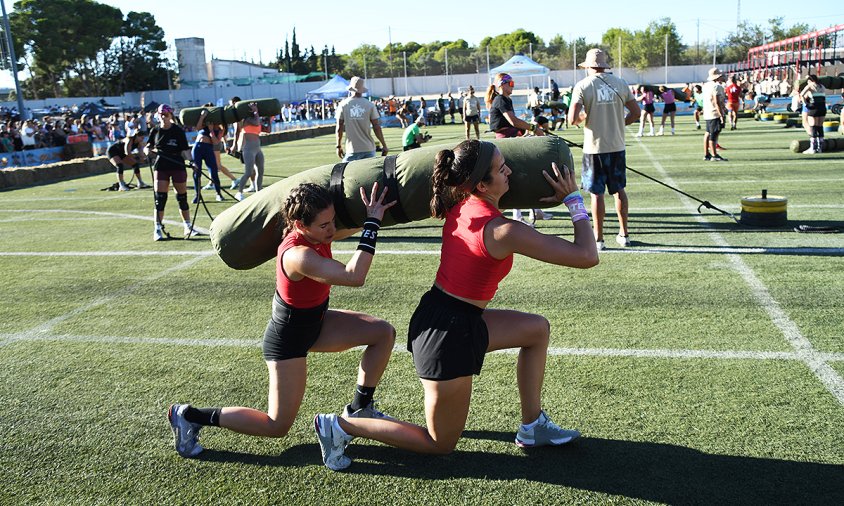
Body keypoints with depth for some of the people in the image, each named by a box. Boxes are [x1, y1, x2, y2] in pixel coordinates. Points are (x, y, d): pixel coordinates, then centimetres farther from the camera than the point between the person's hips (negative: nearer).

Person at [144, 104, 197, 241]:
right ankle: (158, 229, 0)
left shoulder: (178, 131, -3)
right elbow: (148, 146, 15)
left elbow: (184, 150, -4)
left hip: (178, 166, -1)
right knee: (160, 198, -5)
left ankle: (188, 227, 17)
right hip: (160, 167, 1)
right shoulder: (155, 131, 5)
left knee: (182, 197, 5)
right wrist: (148, 150, -8)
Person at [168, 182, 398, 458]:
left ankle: (359, 409, 16)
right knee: (277, 426, 1)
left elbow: (350, 224, 12)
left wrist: (371, 214, -8)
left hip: (314, 322, 9)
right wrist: (372, 222, -42)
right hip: (288, 339, -8)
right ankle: (189, 416, 13)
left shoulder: (316, 235, -11)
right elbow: (354, 277, -47)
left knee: (384, 333, 0)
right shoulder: (297, 255, -36)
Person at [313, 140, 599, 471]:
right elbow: (587, 257, -17)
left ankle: (532, 427, 29)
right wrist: (574, 200, -7)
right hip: (449, 334, -9)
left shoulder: (460, 206, -2)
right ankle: (341, 426, 12)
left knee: (538, 329, 19)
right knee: (441, 444, 12)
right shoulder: (502, 231, -24)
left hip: (434, 315, 9)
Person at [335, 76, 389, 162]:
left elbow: (339, 128, 1)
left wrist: (339, 146, 12)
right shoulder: (370, 105, -1)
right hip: (368, 149, 1)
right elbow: (377, 128, -2)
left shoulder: (343, 105, 0)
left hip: (352, 150, -1)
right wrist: (384, 145, 6)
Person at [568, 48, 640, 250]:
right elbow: (635, 112, 5)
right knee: (619, 189, 16)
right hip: (617, 146, 4)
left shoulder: (582, 86, -9)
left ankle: (598, 238, 9)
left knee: (596, 192, 3)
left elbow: (572, 119, -17)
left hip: (594, 148, -4)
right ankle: (624, 234, 24)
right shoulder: (620, 83, 3)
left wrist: (583, 116, 4)